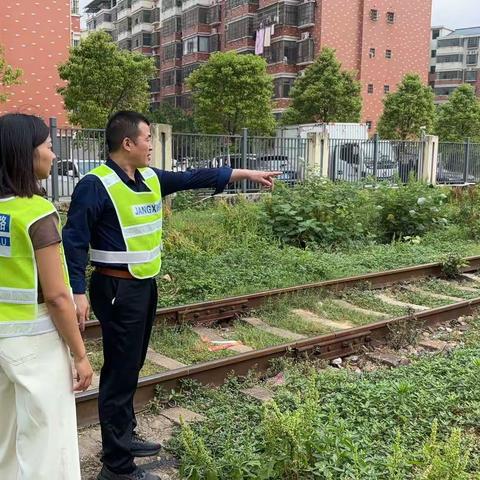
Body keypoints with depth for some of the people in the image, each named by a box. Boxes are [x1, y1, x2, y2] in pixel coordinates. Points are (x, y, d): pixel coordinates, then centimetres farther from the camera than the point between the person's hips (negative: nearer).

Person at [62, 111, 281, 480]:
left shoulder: (150, 179, 8)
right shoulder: (96, 185, -15)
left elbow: (195, 178, 15)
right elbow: (74, 241, -16)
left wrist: (246, 173, 17)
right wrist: (77, 293, -23)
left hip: (145, 286, 9)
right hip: (117, 289, -8)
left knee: (131, 367, 19)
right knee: (120, 373, -1)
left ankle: (124, 437, 36)